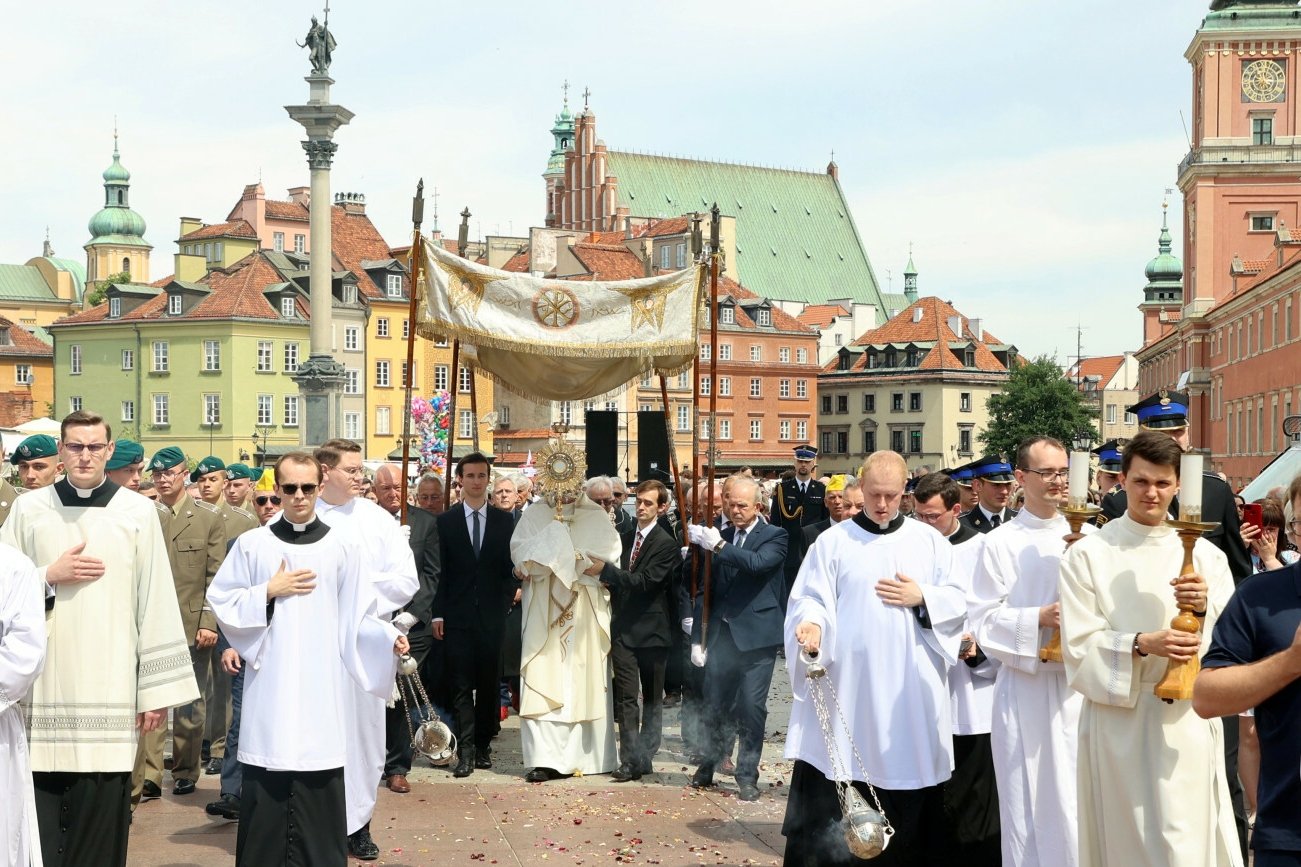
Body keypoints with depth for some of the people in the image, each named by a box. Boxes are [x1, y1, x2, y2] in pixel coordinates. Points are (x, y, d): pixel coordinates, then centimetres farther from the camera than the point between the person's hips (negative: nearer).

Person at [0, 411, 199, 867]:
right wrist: (50, 576, -7)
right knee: (39, 819, 2)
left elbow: (157, 604, 2)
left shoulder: (138, 512, 3)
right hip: (41, 692, 1)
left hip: (109, 691, -1)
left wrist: (157, 689, -1)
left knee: (100, 822, 0)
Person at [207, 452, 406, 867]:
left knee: (318, 799, -1)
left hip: (321, 691, 0)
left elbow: (357, 618, 4)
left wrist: (389, 637, -13)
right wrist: (268, 593, -7)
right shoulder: (251, 544, 5)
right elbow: (221, 603, 5)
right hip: (269, 689, 0)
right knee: (265, 796, 0)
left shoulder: (345, 547, 4)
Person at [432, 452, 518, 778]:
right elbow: (441, 570, 2)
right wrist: (438, 613, -4)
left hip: (492, 615, 1)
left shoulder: (504, 521, 7)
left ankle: (483, 746, 15)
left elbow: (511, 567, 9)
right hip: (457, 616, -1)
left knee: (489, 684, 6)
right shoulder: (446, 522, 4)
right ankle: (466, 751, -6)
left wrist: (505, 601, -2)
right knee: (461, 685, -4)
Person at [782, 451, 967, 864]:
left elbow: (959, 601, 8)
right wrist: (813, 624, -22)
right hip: (847, 687, -2)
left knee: (910, 806, 5)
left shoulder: (930, 541, 10)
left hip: (911, 691, 2)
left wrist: (922, 598, -9)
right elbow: (810, 599, -2)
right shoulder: (833, 541, 5)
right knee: (829, 802, -2)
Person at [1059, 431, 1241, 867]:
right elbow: (1079, 646, -6)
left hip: (1188, 721, 2)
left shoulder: (1204, 555, 7)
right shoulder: (1088, 554, -1)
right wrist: (1141, 645, -22)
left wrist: (1204, 609, -19)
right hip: (1118, 720, -1)